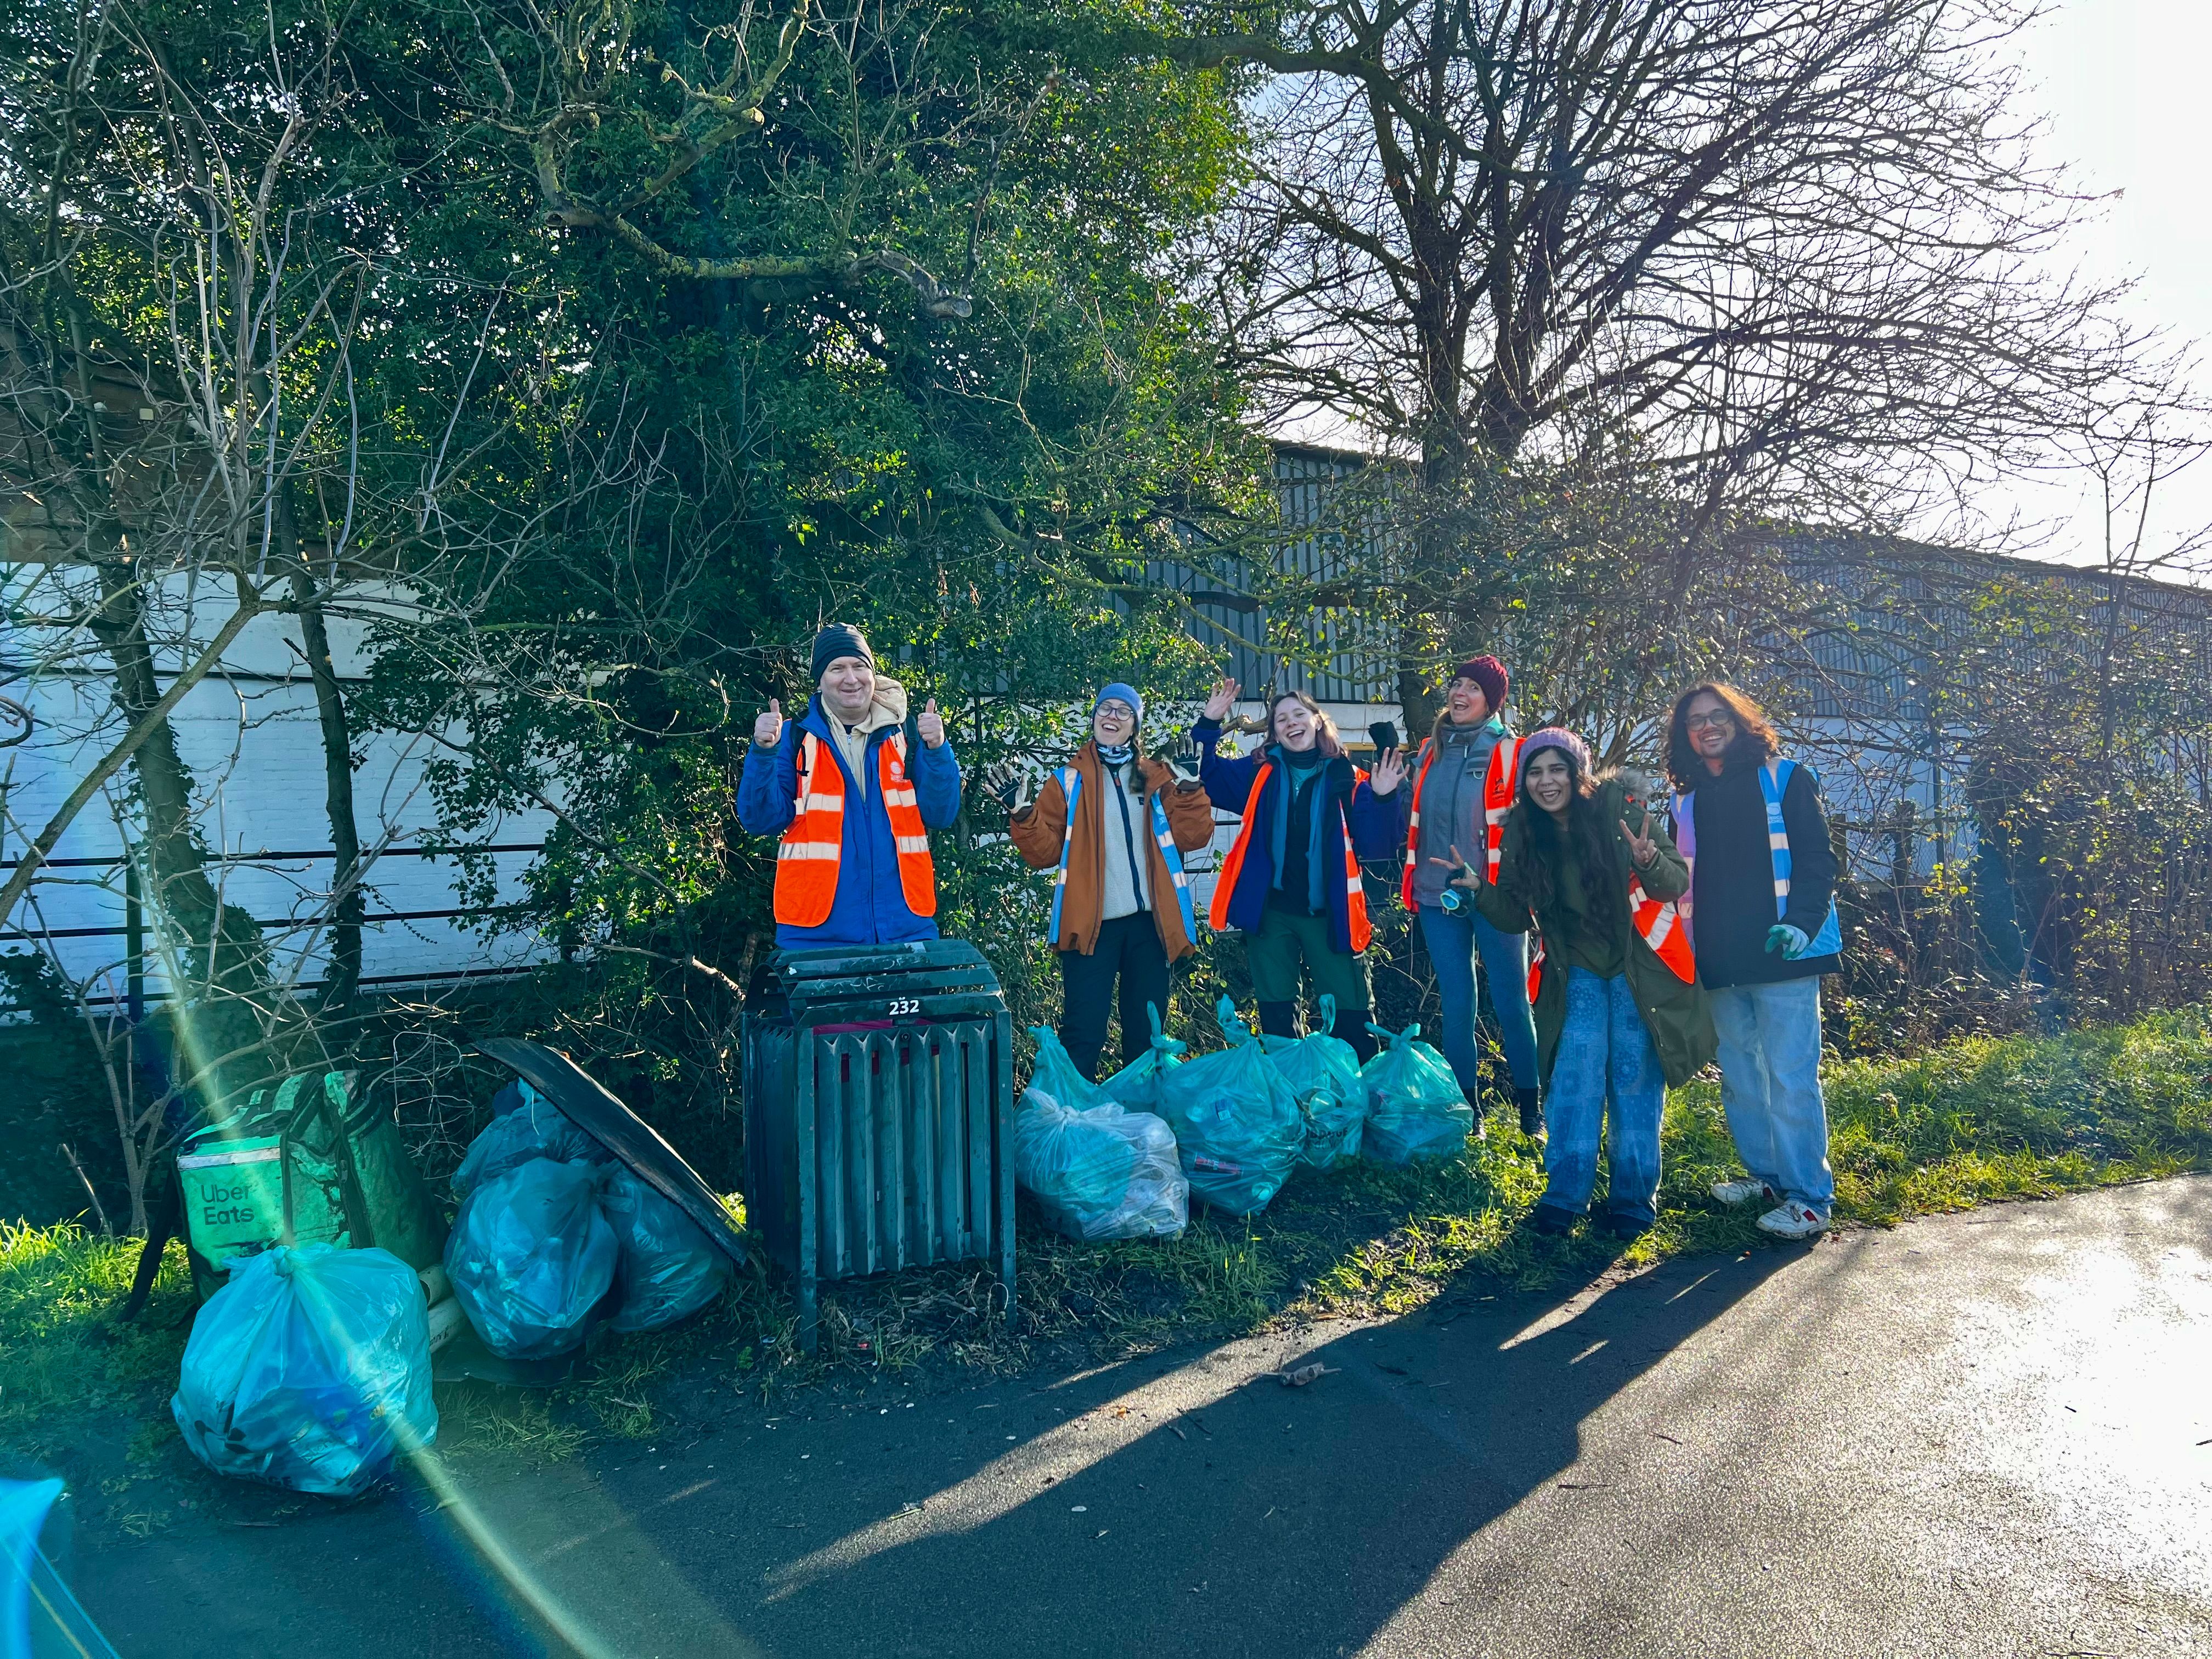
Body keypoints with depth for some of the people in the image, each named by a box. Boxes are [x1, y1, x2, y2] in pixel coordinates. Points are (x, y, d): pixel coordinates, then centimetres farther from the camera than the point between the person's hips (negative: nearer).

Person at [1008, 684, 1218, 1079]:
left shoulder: (1157, 778, 12)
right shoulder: (1068, 781, 7)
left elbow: (1192, 836, 2)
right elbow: (1045, 852, 0)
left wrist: (1191, 788, -8)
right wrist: (1023, 814, -15)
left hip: (1147, 921, 3)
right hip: (1091, 923, -2)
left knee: (1146, 1032, 12)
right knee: (1083, 1035, -5)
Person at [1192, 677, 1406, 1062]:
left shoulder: (1347, 778, 0)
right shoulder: (1261, 772, 5)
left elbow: (1375, 847, -5)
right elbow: (1209, 779, -1)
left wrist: (1381, 799, -20)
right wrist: (1209, 725, -11)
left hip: (1329, 913, -2)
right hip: (1272, 912, 2)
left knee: (1351, 1017, 1)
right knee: (1276, 1017, 12)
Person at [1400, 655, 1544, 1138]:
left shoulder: (1509, 754, -2)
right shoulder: (1430, 750, 12)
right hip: (1437, 895, 4)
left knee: (1511, 1001, 0)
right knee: (1455, 1002, 8)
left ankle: (1529, 1104, 14)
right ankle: (1465, 1104, 19)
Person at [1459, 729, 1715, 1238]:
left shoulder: (1621, 811, -14)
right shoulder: (1523, 834, -4)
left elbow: (1678, 883, -14)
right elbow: (1516, 917, 0)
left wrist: (1649, 864, -35)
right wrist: (1481, 889, -18)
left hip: (1639, 970, -2)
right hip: (1576, 976, 3)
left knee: (1635, 1083, 3)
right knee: (1573, 1084, 1)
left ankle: (1634, 1200, 16)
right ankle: (1564, 1196, 11)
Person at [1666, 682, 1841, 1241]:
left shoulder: (1784, 778, 1)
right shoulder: (1688, 801, 13)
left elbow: (1818, 859, -5)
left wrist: (1802, 922, -19)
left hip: (1781, 953, -5)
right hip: (1722, 964, 5)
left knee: (1789, 1076, -5)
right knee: (1739, 1074, 13)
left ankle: (1809, 1195, 3)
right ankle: (1765, 1173, 28)